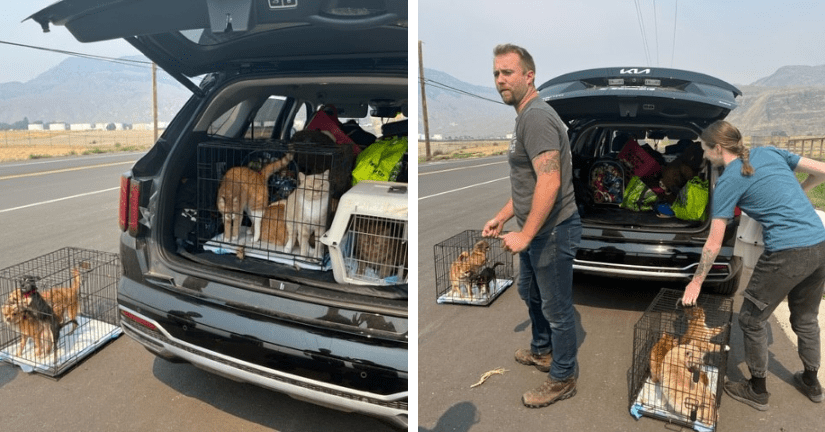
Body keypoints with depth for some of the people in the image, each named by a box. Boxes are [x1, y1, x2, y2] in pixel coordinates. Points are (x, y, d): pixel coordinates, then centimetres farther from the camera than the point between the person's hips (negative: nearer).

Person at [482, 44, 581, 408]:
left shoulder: (536, 116, -20)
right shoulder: (526, 117, 13)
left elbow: (549, 181, -28)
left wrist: (525, 234, -26)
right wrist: (502, 217, 16)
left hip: (552, 231, -10)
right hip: (536, 229, 10)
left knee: (557, 308, 5)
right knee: (530, 294, 26)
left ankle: (563, 379, 23)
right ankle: (542, 351, 46)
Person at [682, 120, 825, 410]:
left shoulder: (728, 181, -7)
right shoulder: (771, 152, 9)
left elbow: (714, 244, -6)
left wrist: (696, 283, 3)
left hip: (787, 253, -7)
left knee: (752, 320, 11)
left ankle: (757, 391, 24)